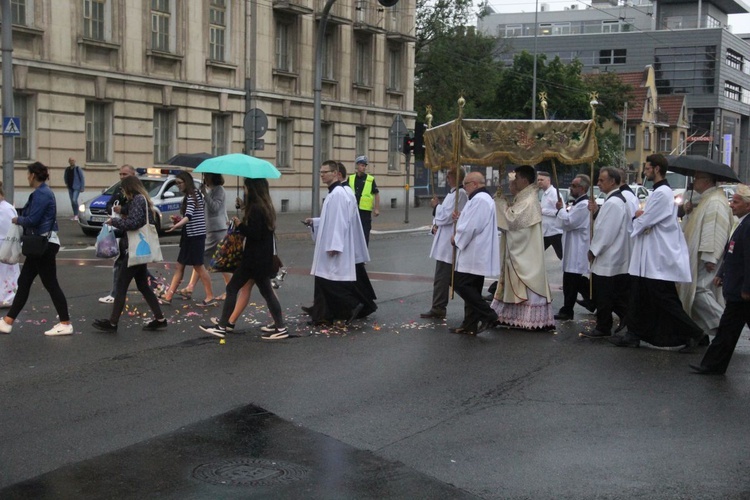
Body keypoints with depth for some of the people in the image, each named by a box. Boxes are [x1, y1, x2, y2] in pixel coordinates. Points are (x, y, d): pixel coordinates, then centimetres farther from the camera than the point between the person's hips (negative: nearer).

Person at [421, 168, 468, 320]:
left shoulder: (459, 194, -15)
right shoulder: (452, 193, 17)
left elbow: (447, 216, -20)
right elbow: (443, 215, 21)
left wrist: (436, 206, -5)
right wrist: (435, 225, 2)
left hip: (449, 243, -10)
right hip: (445, 243, 10)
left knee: (441, 279, -6)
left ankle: (438, 309, -2)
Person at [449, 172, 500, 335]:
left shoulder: (479, 200, -18)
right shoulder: (484, 198, 18)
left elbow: (471, 228, -23)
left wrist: (457, 239, -8)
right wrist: (461, 218, 13)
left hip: (473, 254, -11)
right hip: (478, 254, 11)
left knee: (461, 284, -8)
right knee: (471, 288, 12)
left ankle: (487, 315, -7)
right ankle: (470, 325, 15)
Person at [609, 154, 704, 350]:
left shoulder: (662, 193, -18)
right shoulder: (659, 191, 15)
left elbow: (644, 222, -19)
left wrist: (637, 218, 1)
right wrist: (641, 217, 1)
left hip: (658, 258, -10)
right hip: (649, 258, 10)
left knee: (665, 300, -3)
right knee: (640, 298, 11)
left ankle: (692, 333, 6)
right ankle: (634, 335, 17)